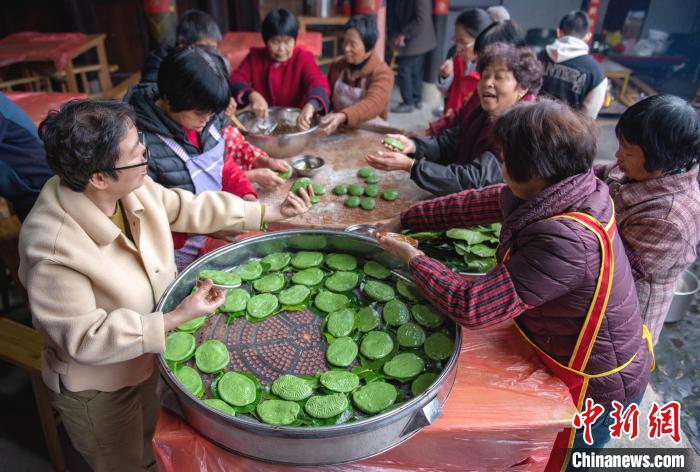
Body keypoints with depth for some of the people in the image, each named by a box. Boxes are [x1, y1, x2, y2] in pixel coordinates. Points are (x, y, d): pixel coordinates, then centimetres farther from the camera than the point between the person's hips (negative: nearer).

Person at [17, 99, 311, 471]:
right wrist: (177, 318, -34)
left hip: (152, 354, 6)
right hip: (99, 389, -6)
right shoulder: (53, 246, -37)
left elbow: (187, 208, -3)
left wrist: (272, 212, -2)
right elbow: (85, 339, -29)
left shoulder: (129, 186, -18)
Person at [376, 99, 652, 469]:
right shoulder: (558, 190, -14)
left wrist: (414, 259, -21)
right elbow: (478, 203, -2)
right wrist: (404, 220, -1)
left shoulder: (566, 241, -40)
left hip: (595, 388, -7)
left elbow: (473, 307, -37)